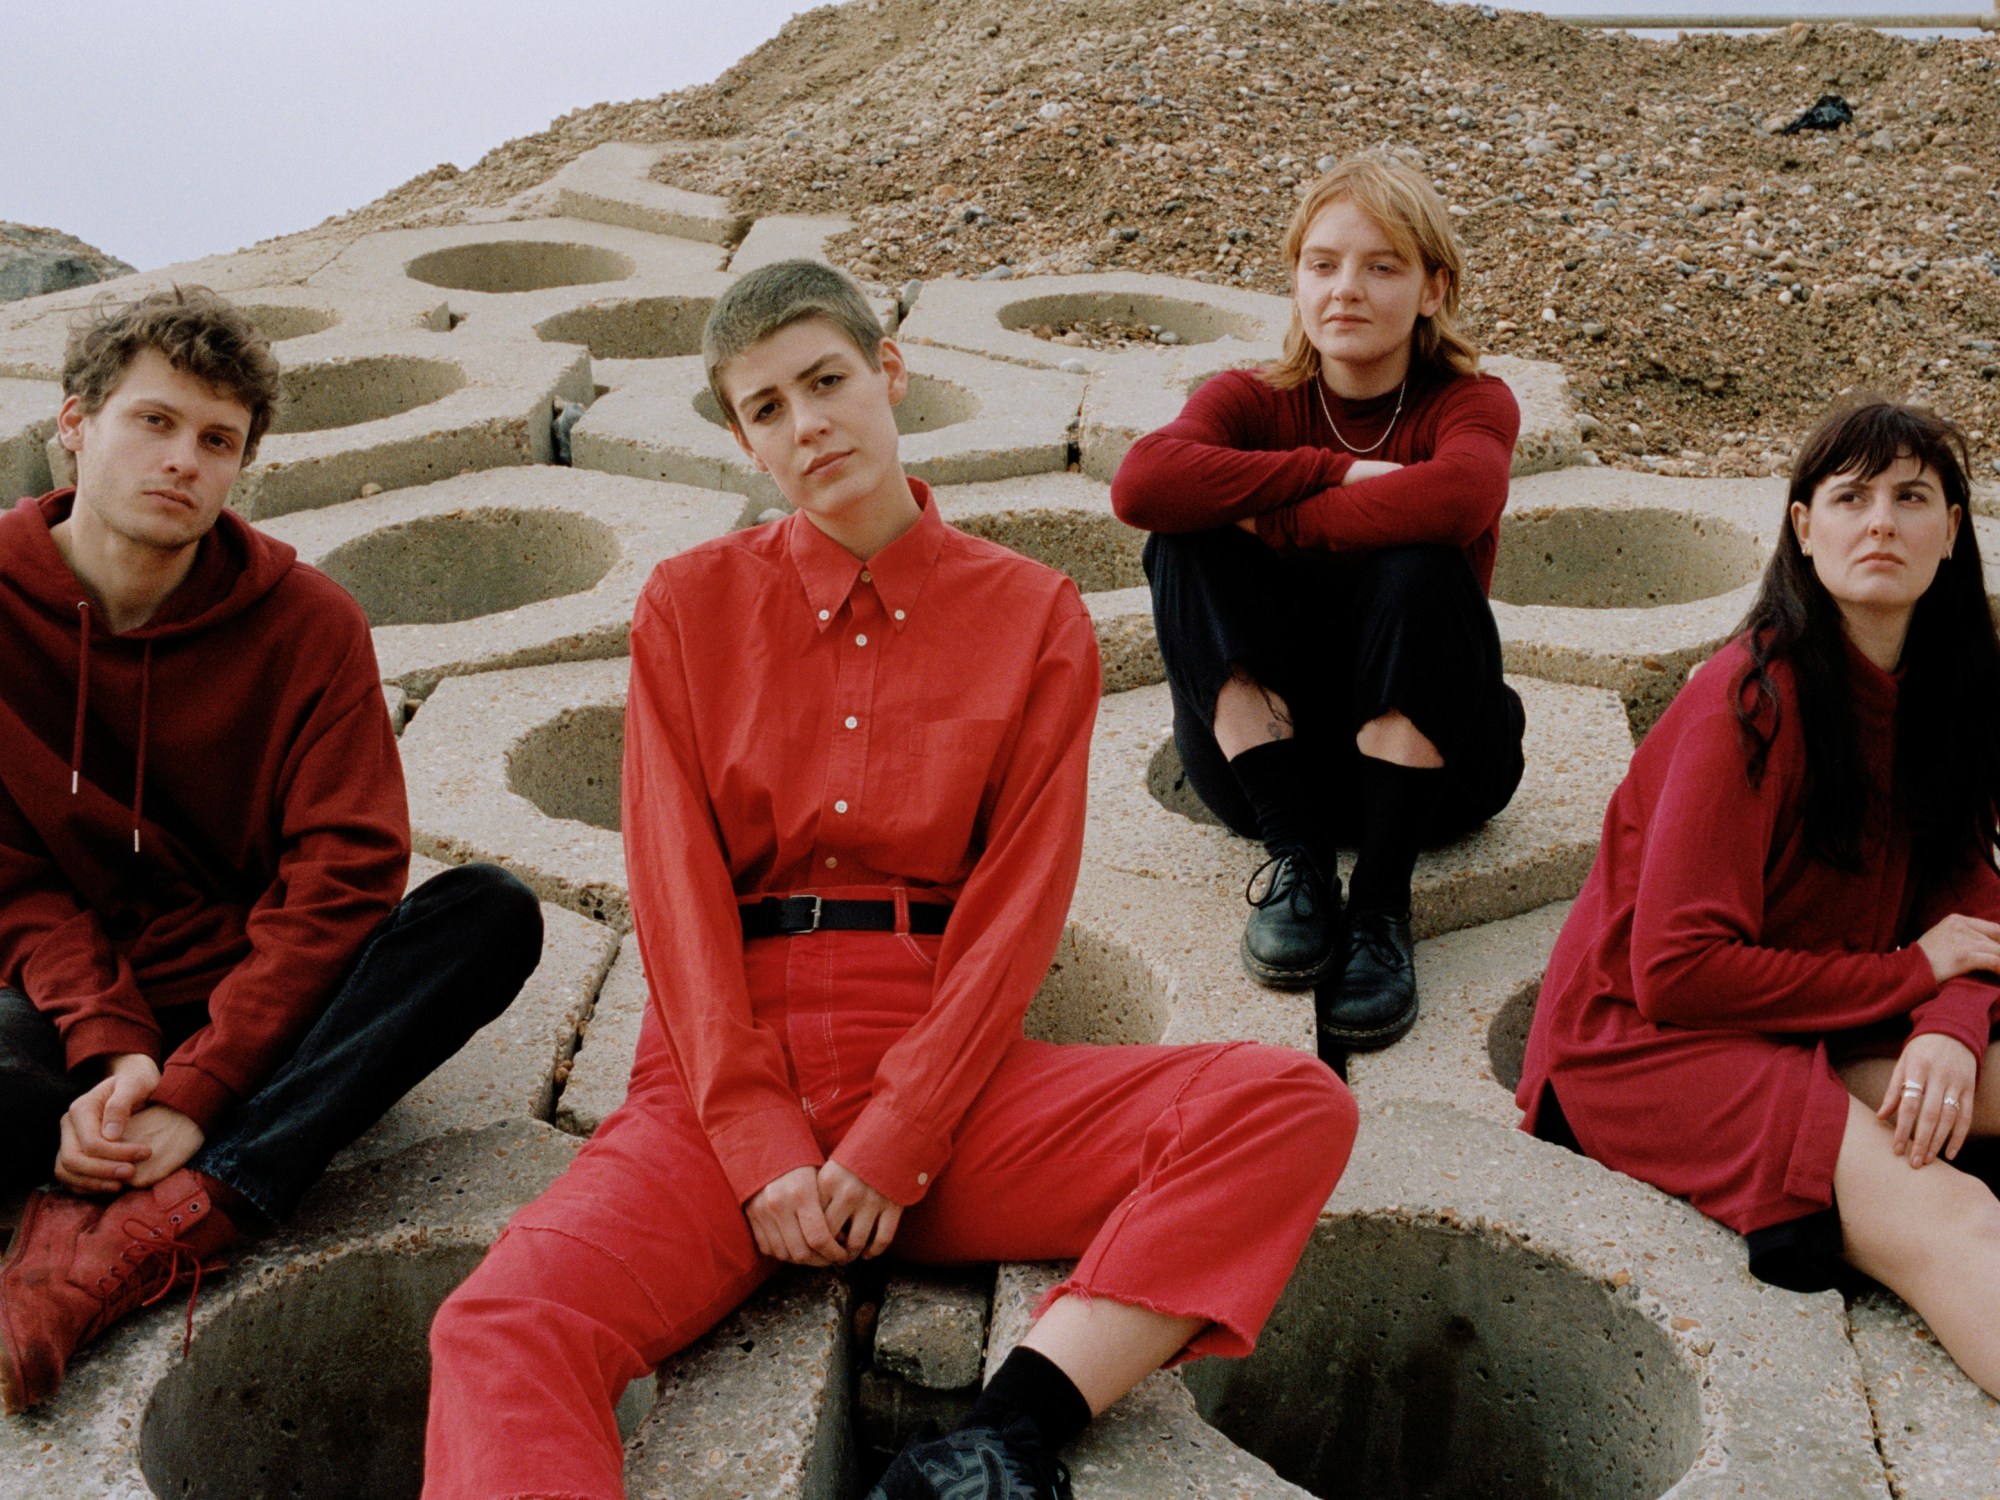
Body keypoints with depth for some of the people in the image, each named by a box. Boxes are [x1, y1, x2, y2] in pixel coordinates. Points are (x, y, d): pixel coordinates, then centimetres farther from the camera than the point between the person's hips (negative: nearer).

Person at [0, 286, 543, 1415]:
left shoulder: (306, 622, -4)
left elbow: (341, 876, -11)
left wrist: (196, 1093, -22)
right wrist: (110, 1048, -21)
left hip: (263, 1007, 3)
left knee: (491, 911, -28)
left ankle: (160, 1215, -34)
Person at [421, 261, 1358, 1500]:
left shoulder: (1033, 616, 8)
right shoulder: (693, 605, 10)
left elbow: (1019, 902, 1)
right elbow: (677, 887, 2)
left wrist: (895, 1142, -10)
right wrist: (761, 1146, -10)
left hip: (948, 1071, 1)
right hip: (729, 1080, 0)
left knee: (1296, 1104, -25)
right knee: (501, 1333, -30)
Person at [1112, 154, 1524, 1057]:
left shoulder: (1471, 404, -5)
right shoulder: (1252, 401, 0)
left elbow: (1458, 496, -33)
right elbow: (1140, 483, -25)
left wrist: (1275, 523, -25)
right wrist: (1335, 470, -24)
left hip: (1426, 759, -2)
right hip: (1269, 754, 2)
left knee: (1417, 569, -29)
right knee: (1189, 543, -19)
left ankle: (1381, 906, -24)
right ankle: (1294, 858, -19)